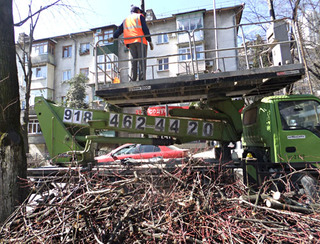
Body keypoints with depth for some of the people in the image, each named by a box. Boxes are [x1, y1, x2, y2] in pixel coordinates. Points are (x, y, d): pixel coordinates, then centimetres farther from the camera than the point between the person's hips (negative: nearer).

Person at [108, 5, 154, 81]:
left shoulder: (126, 20, 28)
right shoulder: (140, 16, 12)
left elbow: (119, 30, 19)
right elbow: (145, 29, 1)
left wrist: (113, 38, 20)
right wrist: (150, 41, -2)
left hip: (130, 42, 5)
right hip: (140, 40, -5)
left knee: (134, 59, 3)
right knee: (142, 60, -10)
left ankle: (133, 79, -9)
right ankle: (142, 78, -21)